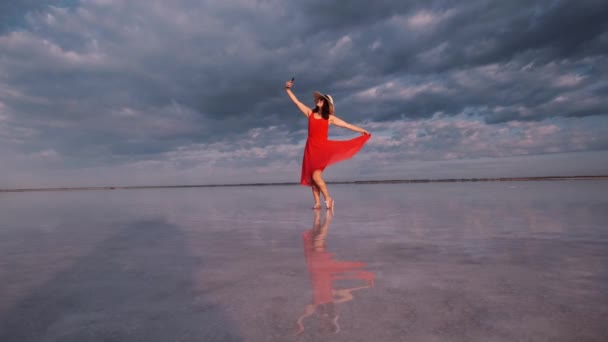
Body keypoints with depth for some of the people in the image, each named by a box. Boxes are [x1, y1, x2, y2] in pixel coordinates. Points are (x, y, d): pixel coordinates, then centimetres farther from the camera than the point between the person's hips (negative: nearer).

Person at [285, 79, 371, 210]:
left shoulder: (329, 118, 5)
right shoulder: (310, 113, 11)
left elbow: (347, 125, 8)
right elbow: (296, 101, 11)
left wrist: (362, 131, 8)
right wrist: (288, 89, 5)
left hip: (322, 148, -3)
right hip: (311, 147, 4)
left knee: (316, 175, -17)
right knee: (311, 177, 1)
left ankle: (328, 199, -3)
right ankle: (317, 203, 7)